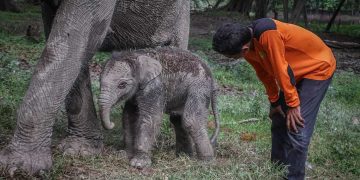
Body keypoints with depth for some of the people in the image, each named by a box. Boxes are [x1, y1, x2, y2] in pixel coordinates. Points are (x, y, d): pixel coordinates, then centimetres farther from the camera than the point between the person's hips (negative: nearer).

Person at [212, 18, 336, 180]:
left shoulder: (268, 35, -36)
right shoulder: (248, 42, -9)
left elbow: (281, 70, -28)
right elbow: (264, 73, 4)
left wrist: (293, 104, -19)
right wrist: (274, 102, 10)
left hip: (318, 68, -9)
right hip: (296, 71, 9)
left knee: (297, 128, -14)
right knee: (279, 122, 12)